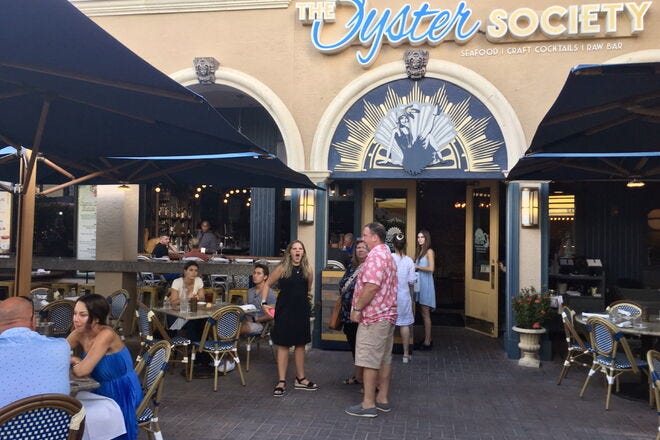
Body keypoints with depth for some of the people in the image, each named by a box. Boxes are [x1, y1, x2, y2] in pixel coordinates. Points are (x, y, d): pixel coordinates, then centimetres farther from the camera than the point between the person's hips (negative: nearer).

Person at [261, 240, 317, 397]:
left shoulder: (308, 269, 1)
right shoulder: (282, 268, -6)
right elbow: (267, 284, 2)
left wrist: (306, 297, -2)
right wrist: (264, 302, -5)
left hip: (302, 310, 3)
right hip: (284, 310, -3)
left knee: (300, 344, 11)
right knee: (283, 344, 1)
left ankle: (300, 379, 24)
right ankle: (282, 381, 9)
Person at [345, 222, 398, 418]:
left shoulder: (375, 256, -15)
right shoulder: (387, 255, 18)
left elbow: (372, 286, -25)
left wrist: (357, 308, -17)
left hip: (373, 316, -10)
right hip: (387, 314, 11)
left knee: (370, 361, -5)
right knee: (384, 359, 13)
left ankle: (368, 404, 0)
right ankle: (382, 399, 20)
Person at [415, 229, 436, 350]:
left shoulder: (429, 251, -8)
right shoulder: (419, 251, 15)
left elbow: (431, 268, -18)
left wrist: (417, 267, -11)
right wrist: (413, 267, 0)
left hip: (426, 284, -8)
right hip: (419, 283, 8)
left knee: (425, 314, -4)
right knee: (423, 313, 11)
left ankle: (427, 342, 1)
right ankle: (426, 338, 18)